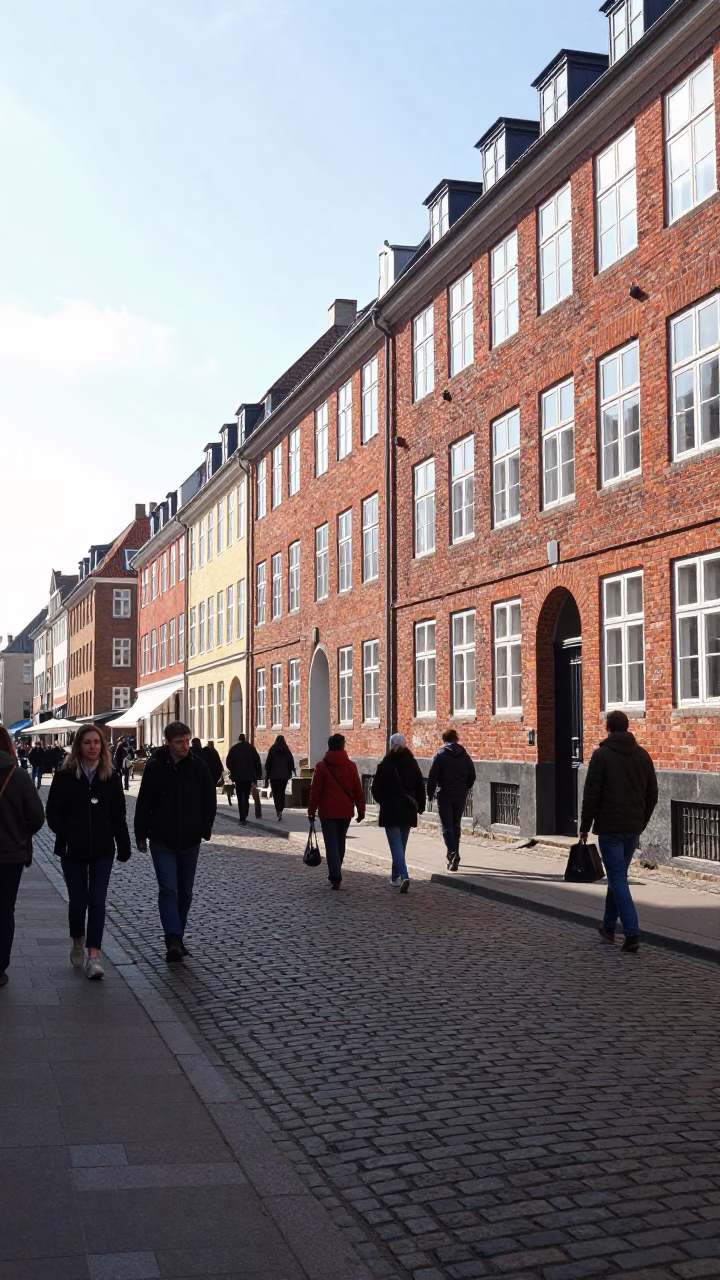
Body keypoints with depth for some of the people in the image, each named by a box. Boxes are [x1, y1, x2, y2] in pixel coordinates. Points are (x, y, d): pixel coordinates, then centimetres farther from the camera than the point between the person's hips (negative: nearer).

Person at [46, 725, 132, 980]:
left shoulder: (111, 777, 2)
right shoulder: (65, 776, -4)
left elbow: (118, 815, 5)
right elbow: (53, 812, -3)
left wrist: (124, 846, 2)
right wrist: (65, 835, -17)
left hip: (102, 850, 1)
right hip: (73, 851, -1)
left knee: (97, 901, -5)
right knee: (78, 900, 9)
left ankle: (93, 957, -5)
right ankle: (77, 945, 33)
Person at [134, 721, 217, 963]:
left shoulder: (199, 766, -1)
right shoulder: (155, 767, -6)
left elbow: (209, 799, 8)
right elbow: (144, 803, 1)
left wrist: (206, 828, 5)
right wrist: (141, 834, 2)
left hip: (190, 840, 3)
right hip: (162, 840, -2)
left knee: (185, 892, 10)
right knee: (168, 890, -12)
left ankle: (176, 939, 23)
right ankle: (174, 941, -18)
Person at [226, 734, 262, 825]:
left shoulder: (234, 749, -2)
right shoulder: (251, 748, 2)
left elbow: (228, 762, 0)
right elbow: (257, 762, 0)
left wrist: (233, 771, 17)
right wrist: (258, 775, 5)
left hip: (238, 776, -2)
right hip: (249, 776, 2)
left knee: (240, 798, 0)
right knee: (246, 798, 14)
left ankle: (243, 818, -9)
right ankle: (245, 817, 12)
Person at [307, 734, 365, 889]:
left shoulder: (322, 766, -5)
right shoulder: (351, 765, 1)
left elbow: (315, 790, -5)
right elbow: (357, 790, 1)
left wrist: (311, 811, 2)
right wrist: (361, 810, 8)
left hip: (327, 811, -2)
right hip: (345, 811, 2)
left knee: (331, 844, -2)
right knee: (340, 843, 16)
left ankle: (335, 878, -14)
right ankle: (335, 875, 24)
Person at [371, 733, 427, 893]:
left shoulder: (385, 765, -10)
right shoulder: (412, 763, 3)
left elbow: (376, 788, -7)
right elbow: (421, 786, 6)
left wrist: (383, 801, 11)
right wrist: (420, 806, 14)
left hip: (390, 811, -4)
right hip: (408, 810, 4)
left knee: (396, 844, -7)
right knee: (401, 844, 16)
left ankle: (404, 876, -24)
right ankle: (396, 876, 25)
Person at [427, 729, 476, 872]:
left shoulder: (440, 754, -6)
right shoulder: (464, 755, 6)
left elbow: (432, 776, -10)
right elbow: (472, 776, 7)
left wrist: (430, 794, -2)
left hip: (445, 795, -4)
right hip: (460, 796, 4)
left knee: (446, 826, -2)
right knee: (456, 825, 17)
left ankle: (453, 854, -20)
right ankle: (454, 856, 23)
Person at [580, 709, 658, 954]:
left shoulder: (602, 755, -9)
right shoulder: (642, 755, 7)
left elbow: (591, 795, -12)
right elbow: (652, 794, 11)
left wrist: (585, 827, -3)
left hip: (610, 827, -6)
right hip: (633, 828, 6)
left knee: (618, 877, -4)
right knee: (618, 875, 19)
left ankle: (632, 933, -13)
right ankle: (609, 926, 29)